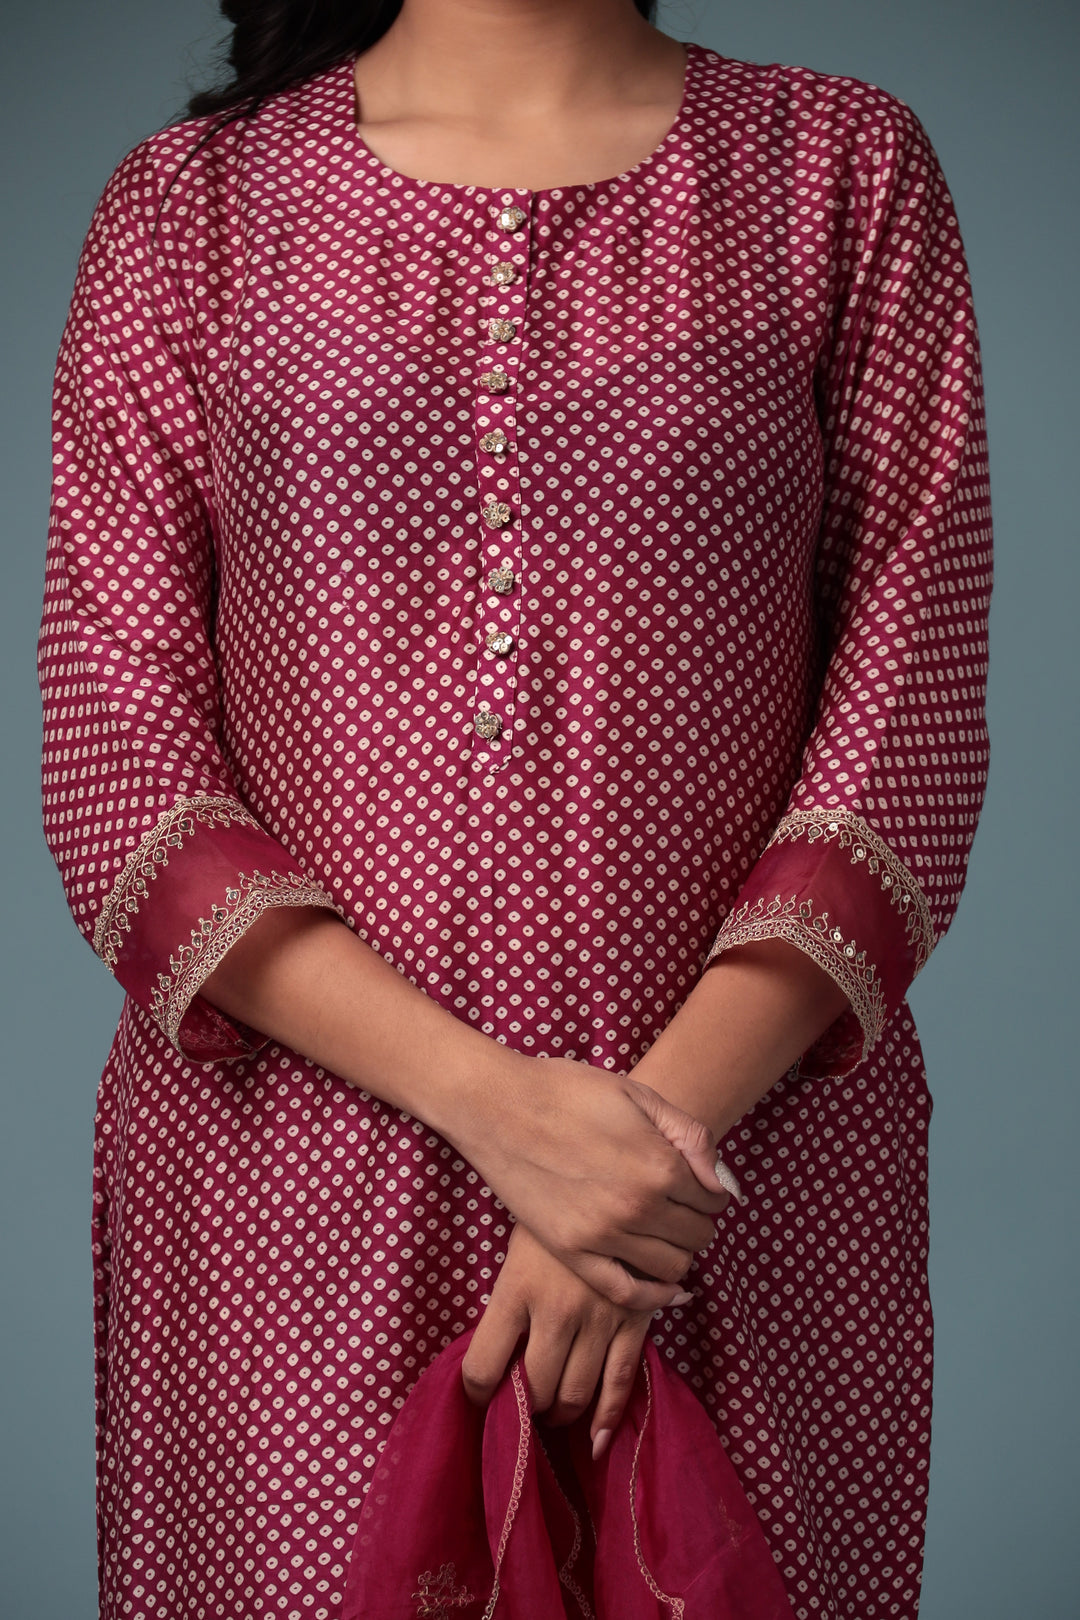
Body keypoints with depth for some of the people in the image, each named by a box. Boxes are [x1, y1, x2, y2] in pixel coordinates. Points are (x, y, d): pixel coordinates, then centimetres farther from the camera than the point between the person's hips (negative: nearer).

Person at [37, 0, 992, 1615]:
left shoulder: (848, 169, 4)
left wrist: (669, 1112, -14)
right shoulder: (189, 205, 3)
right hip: (286, 1202, 0)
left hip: (742, 1151, 0)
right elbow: (115, 758, -4)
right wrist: (490, 1104, -15)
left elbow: (910, 722, -2)